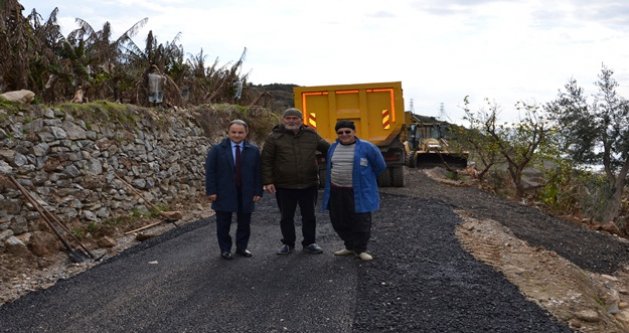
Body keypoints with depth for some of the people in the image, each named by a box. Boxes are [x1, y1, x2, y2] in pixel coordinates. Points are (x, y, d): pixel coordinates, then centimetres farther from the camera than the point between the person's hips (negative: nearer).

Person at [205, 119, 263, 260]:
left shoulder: (253, 150, 2)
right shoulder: (217, 150, -2)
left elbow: (258, 172, 4)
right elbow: (210, 172, -4)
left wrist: (258, 191, -1)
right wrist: (211, 191, -10)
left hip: (246, 194, 2)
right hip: (224, 194, -2)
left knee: (244, 223, 11)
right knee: (223, 224, 8)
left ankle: (241, 247, 28)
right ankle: (225, 249, 22)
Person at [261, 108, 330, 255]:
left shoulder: (311, 135, 3)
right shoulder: (274, 137, -5)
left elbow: (328, 149, 12)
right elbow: (266, 161, -5)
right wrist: (268, 181, -10)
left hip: (309, 185, 2)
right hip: (284, 186, -1)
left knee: (309, 216, 12)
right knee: (286, 217, 12)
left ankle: (309, 243, 28)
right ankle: (288, 244, 29)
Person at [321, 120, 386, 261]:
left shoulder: (366, 147, -7)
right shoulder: (333, 147, 9)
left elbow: (380, 166, 1)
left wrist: (364, 178, 7)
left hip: (359, 193, -5)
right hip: (336, 192, 5)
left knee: (360, 221, 1)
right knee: (339, 221, 11)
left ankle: (360, 249, 17)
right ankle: (350, 246, 29)